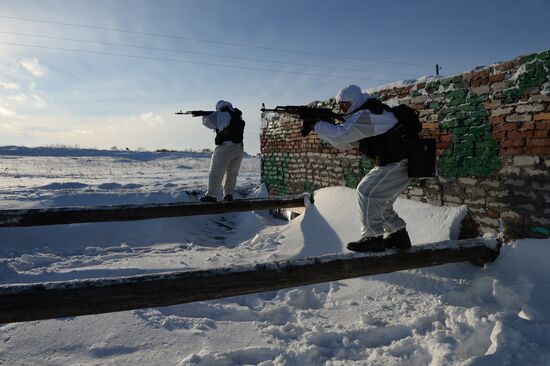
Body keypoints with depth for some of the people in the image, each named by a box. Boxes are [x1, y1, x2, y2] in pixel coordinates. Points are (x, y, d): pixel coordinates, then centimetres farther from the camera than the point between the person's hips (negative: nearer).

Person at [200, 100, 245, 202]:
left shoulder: (221, 114, -3)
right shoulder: (237, 114, 15)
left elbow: (208, 122, 3)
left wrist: (204, 116, 23)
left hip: (226, 146, -6)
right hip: (239, 148, 6)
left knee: (216, 171, -2)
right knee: (232, 173, 14)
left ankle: (212, 195, -3)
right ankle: (229, 194, 17)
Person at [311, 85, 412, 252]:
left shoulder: (367, 115, -18)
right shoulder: (363, 115, 14)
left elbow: (339, 135, -26)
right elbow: (344, 144, 11)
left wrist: (316, 123, -15)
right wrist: (325, 121, 0)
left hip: (397, 163, -10)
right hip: (393, 162, 10)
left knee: (367, 192, -12)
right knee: (378, 198, 14)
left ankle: (373, 238, -7)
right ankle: (398, 235, 22)